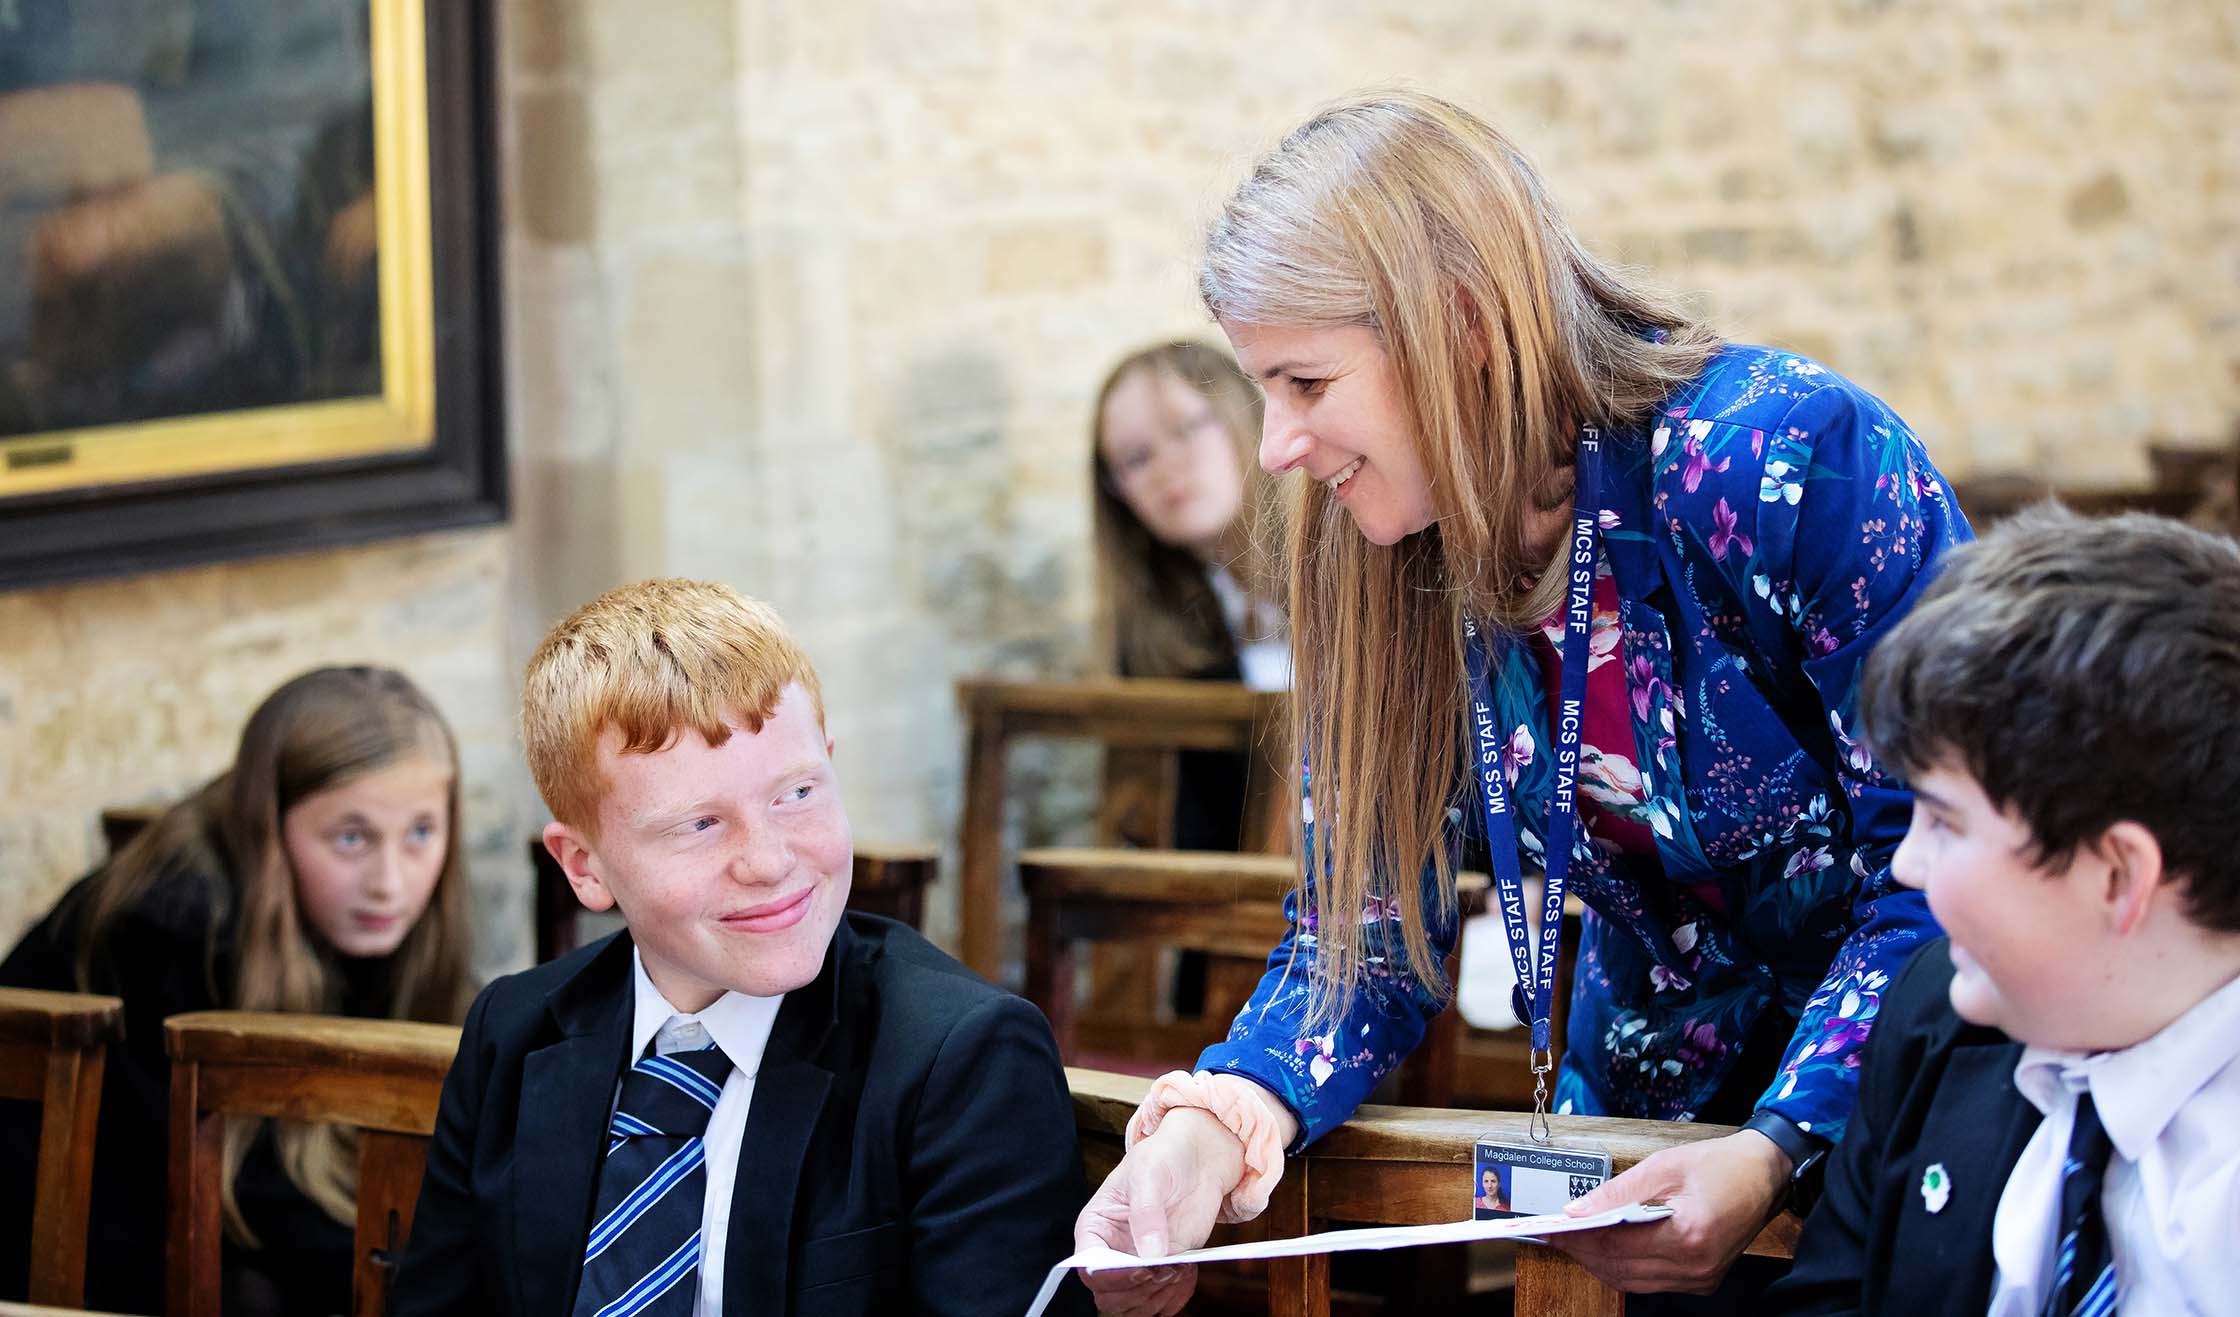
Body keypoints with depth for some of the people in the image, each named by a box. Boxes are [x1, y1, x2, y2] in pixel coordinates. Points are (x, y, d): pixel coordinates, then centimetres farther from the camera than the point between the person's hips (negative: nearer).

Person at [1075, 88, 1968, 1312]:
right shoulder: (1377, 566, -3)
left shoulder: (1789, 457, -20)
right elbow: (1367, 936, 0)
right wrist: (1216, 1120, -19)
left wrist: (1778, 1153, -29)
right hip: (1644, 1107, 5)